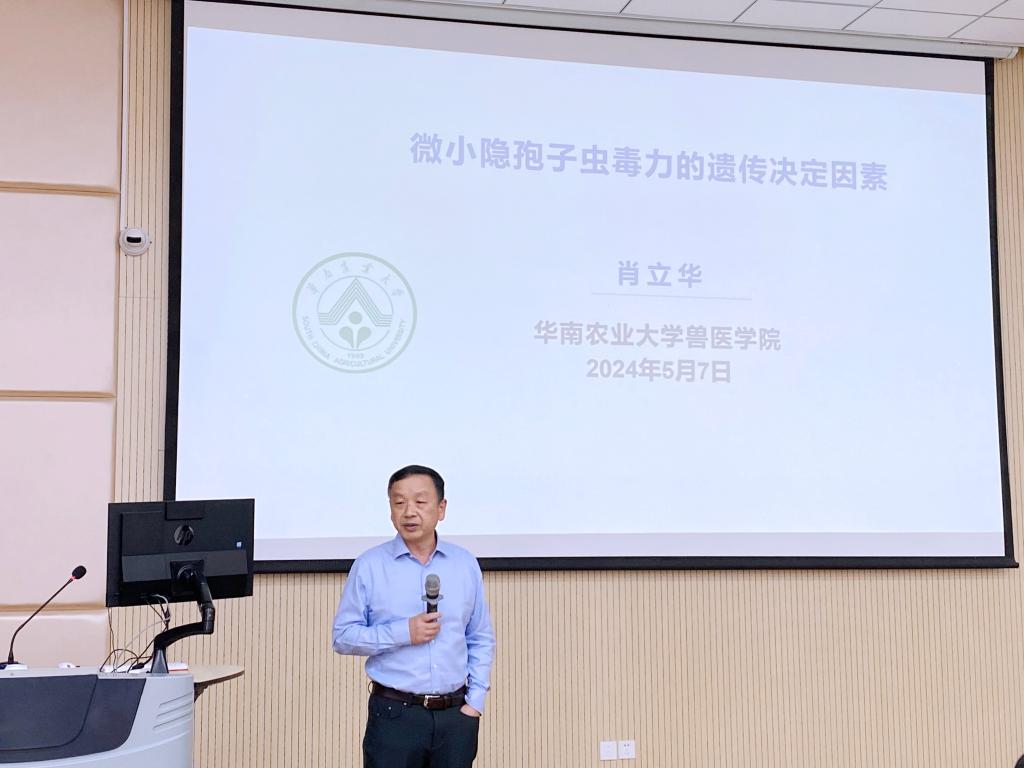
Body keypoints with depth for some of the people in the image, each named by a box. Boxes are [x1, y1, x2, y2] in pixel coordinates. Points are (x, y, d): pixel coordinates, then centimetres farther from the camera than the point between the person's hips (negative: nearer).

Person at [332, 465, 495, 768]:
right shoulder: (369, 566, -3)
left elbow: (481, 639, 10)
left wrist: (475, 701, 1)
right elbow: (343, 636, -4)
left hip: (456, 715, 3)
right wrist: (402, 633, -15)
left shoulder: (466, 564, 5)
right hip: (394, 714, -2)